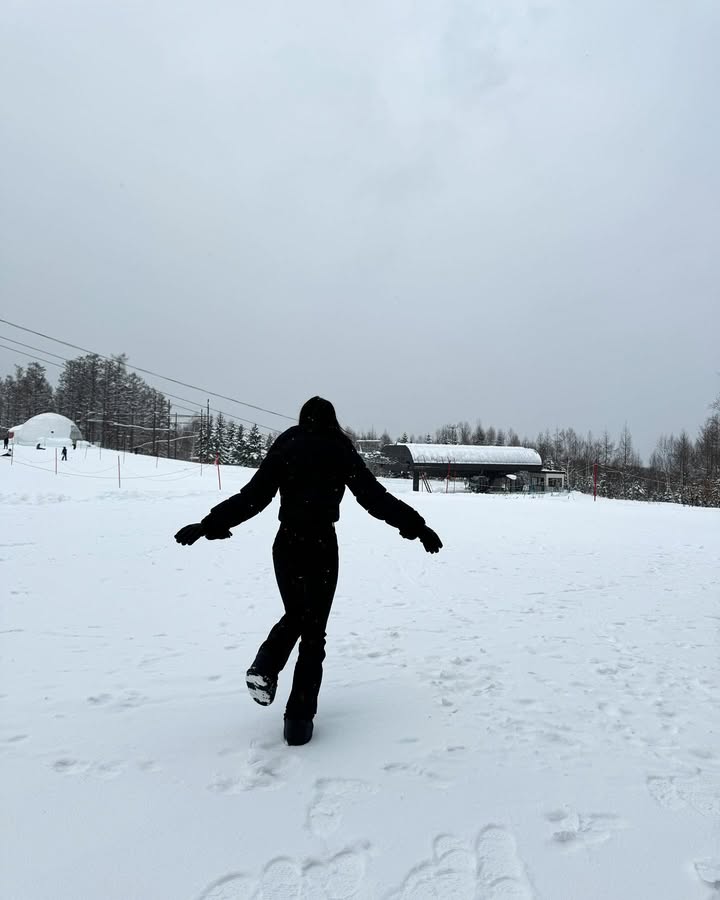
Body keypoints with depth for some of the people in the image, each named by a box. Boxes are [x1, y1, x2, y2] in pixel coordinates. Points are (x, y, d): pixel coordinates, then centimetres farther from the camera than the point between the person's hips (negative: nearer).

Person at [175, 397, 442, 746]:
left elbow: (252, 496, -1)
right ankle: (298, 719, 6)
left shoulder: (285, 446, 4)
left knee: (294, 615, 25)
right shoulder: (340, 450, 0)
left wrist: (209, 525, 4)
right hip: (323, 545, -2)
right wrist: (416, 526, -4)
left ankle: (265, 667, 0)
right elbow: (375, 497, -6)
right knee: (313, 630, 7)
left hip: (286, 543, 2)